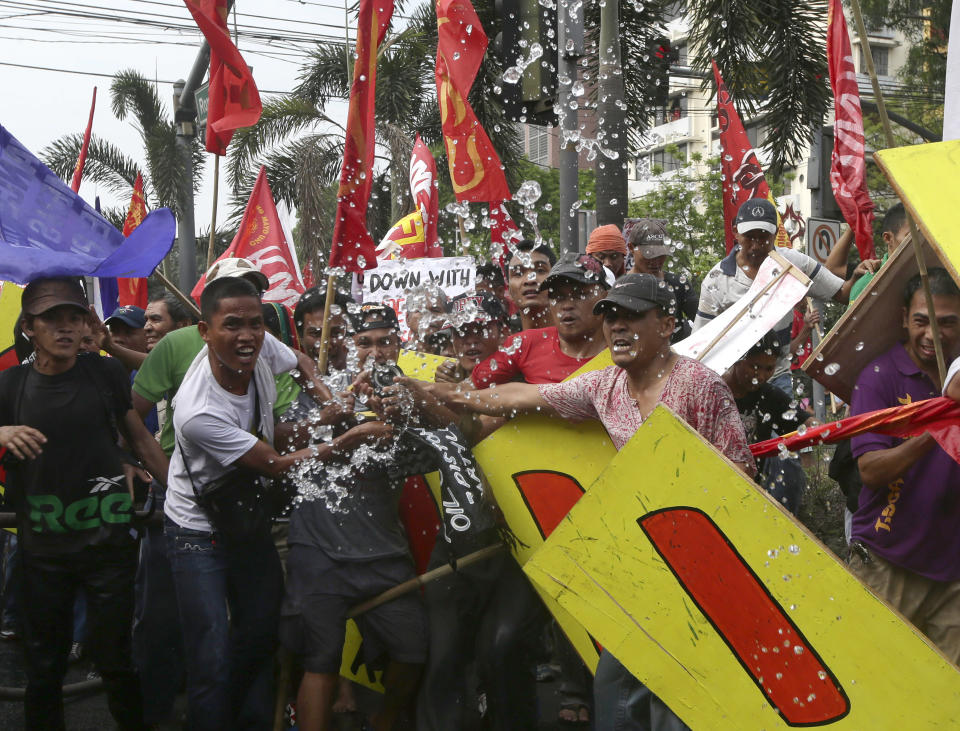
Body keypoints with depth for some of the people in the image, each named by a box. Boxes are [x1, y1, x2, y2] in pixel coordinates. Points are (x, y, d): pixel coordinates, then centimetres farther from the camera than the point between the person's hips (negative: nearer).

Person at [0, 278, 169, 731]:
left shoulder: (104, 373, -1)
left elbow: (140, 438, 8)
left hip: (108, 540, -1)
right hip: (43, 548, 1)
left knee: (112, 657, 1)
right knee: (44, 664, 10)